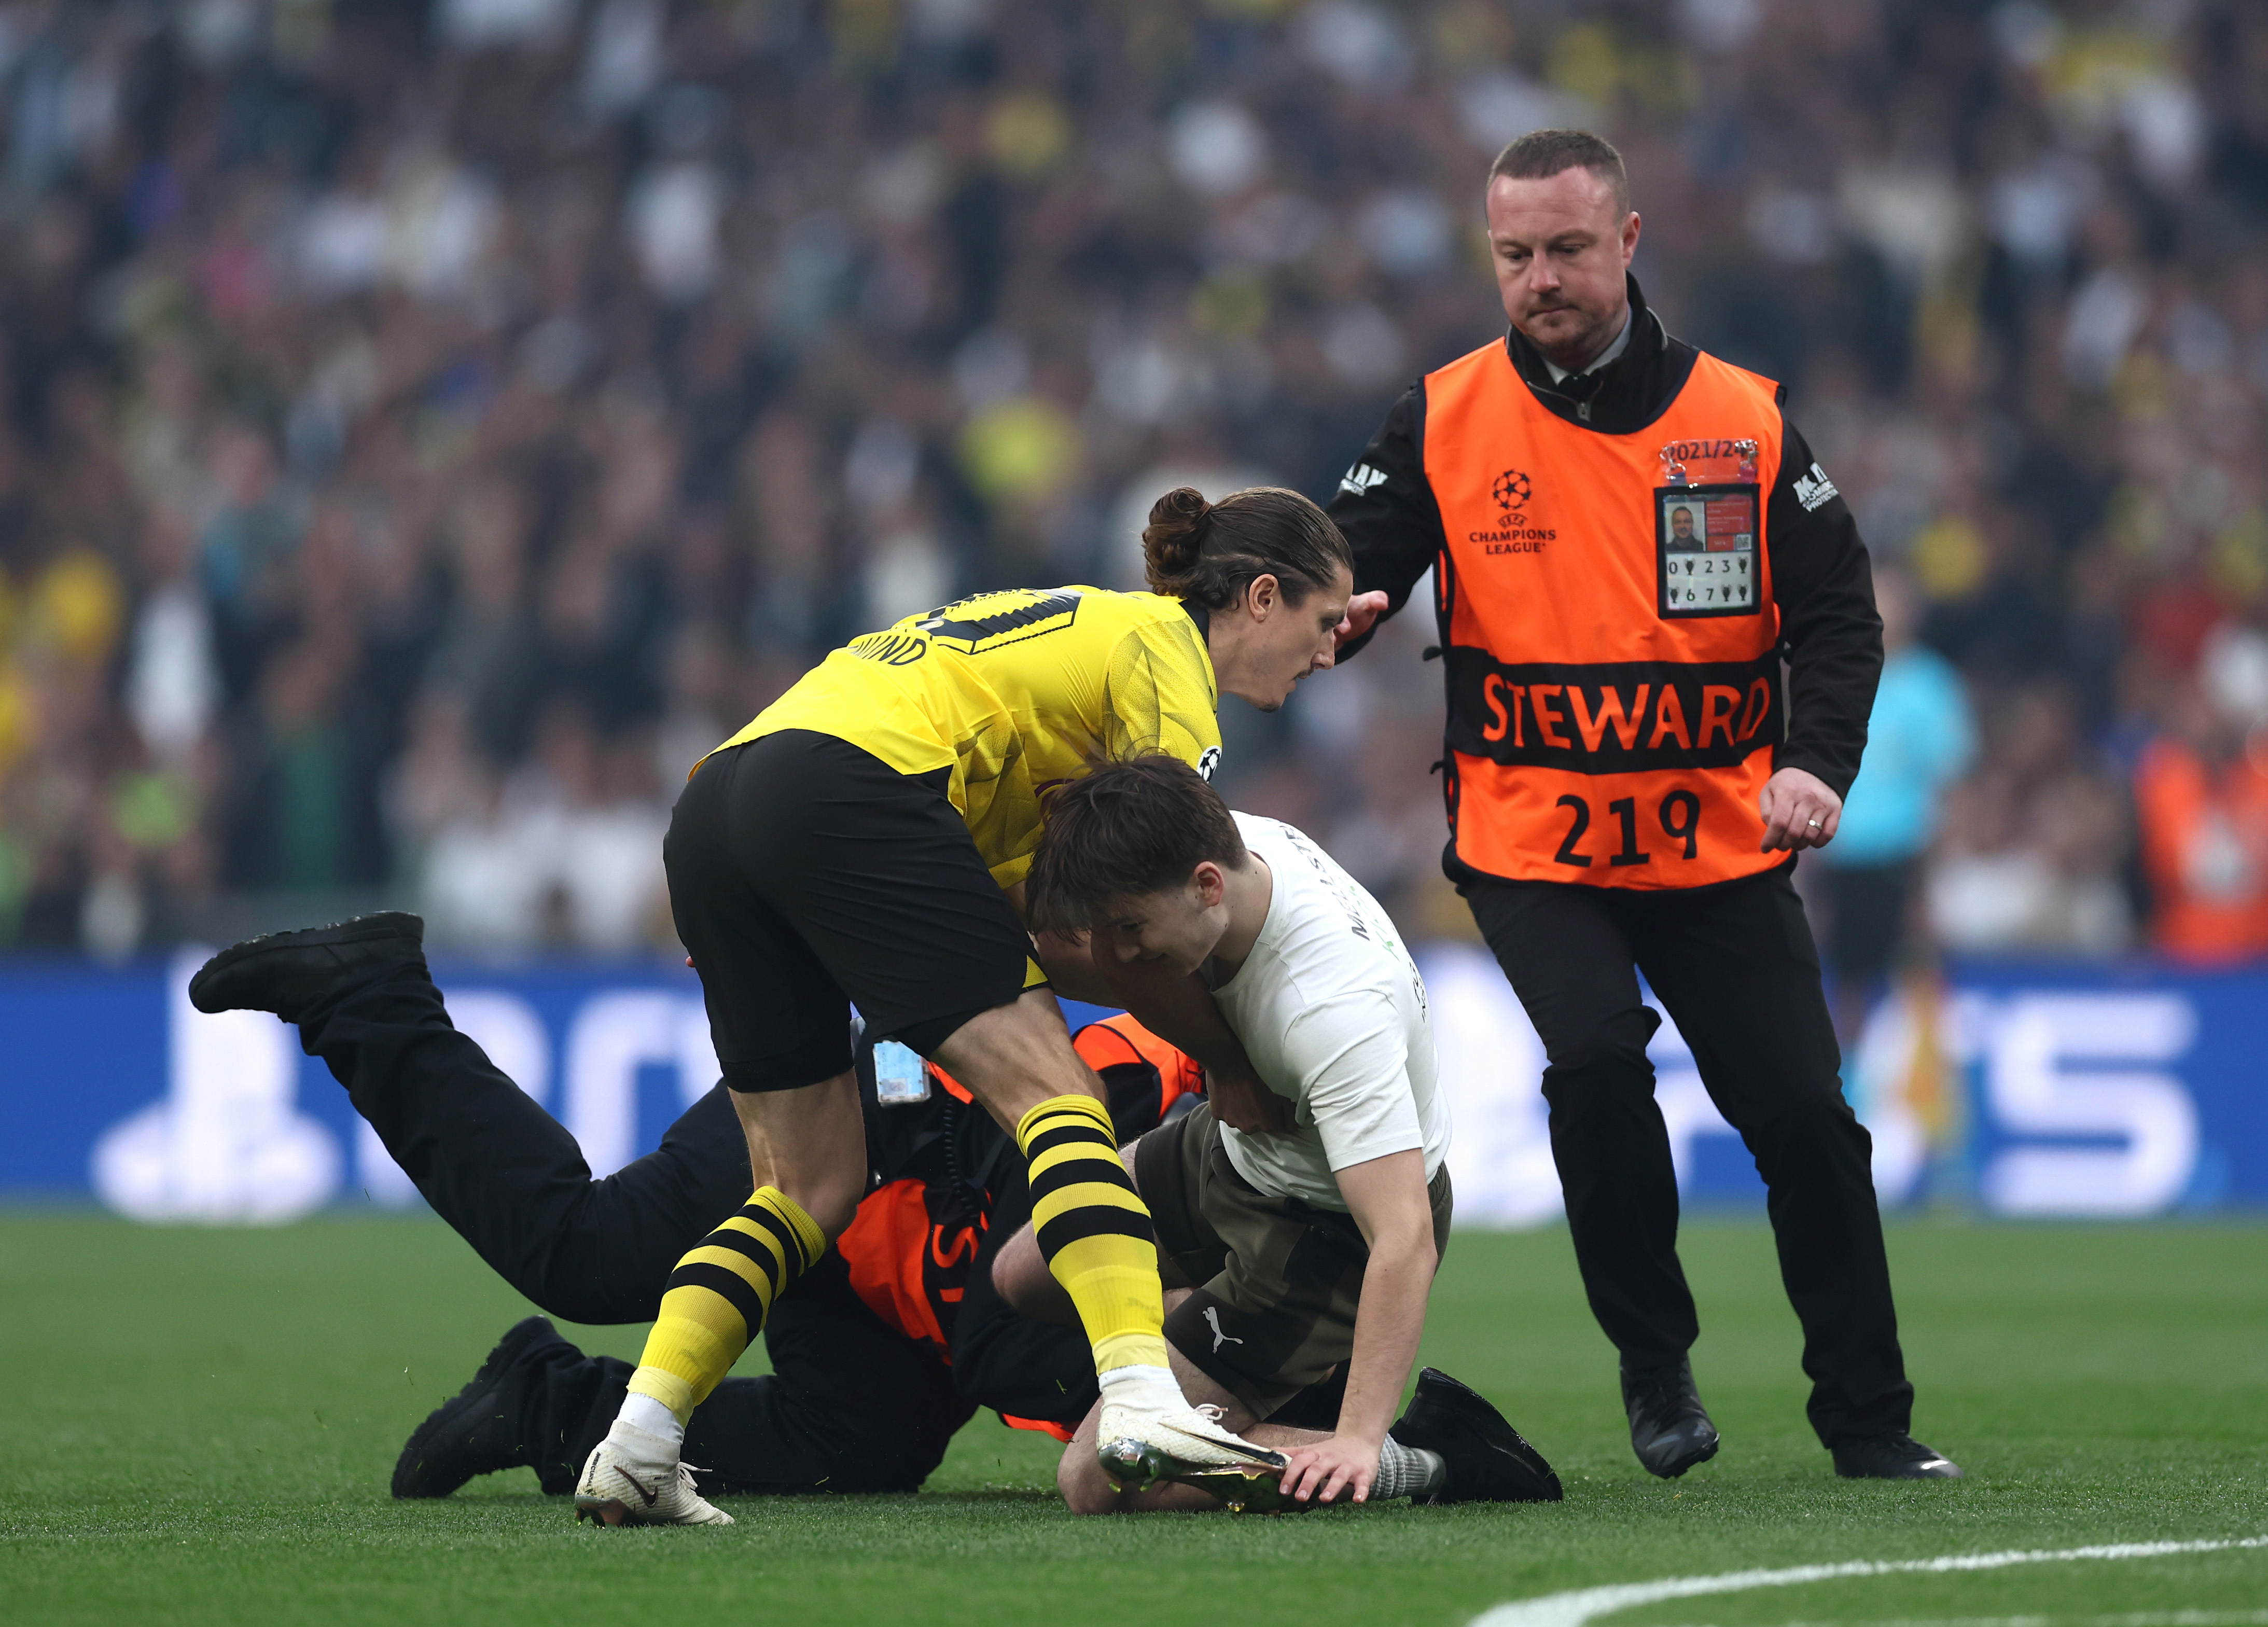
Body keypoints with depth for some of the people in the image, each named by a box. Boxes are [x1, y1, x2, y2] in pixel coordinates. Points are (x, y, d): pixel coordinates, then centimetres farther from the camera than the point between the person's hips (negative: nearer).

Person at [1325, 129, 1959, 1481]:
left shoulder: (1743, 421, 0)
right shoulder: (1445, 421, -1)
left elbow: (1837, 613, 0)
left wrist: (1817, 762, -18)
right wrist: (1330, 611, -29)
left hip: (1722, 844, 1)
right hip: (1530, 847, -1)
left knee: (1804, 1115, -2)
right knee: (1597, 1060, -24)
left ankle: (1871, 1420, 14)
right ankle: (1655, 1363, -2)